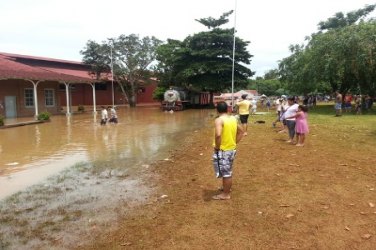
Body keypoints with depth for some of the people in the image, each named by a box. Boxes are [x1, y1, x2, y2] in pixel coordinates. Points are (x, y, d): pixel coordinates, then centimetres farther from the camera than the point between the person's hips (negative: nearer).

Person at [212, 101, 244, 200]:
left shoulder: (219, 120, -18)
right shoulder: (233, 118, 5)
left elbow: (218, 135, -33)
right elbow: (241, 132, 14)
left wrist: (217, 147, -19)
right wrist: (234, 142, 14)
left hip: (222, 150, -8)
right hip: (232, 149, 8)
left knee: (225, 173, 5)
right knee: (228, 171, 23)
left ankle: (225, 194, 18)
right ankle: (227, 188, 41)